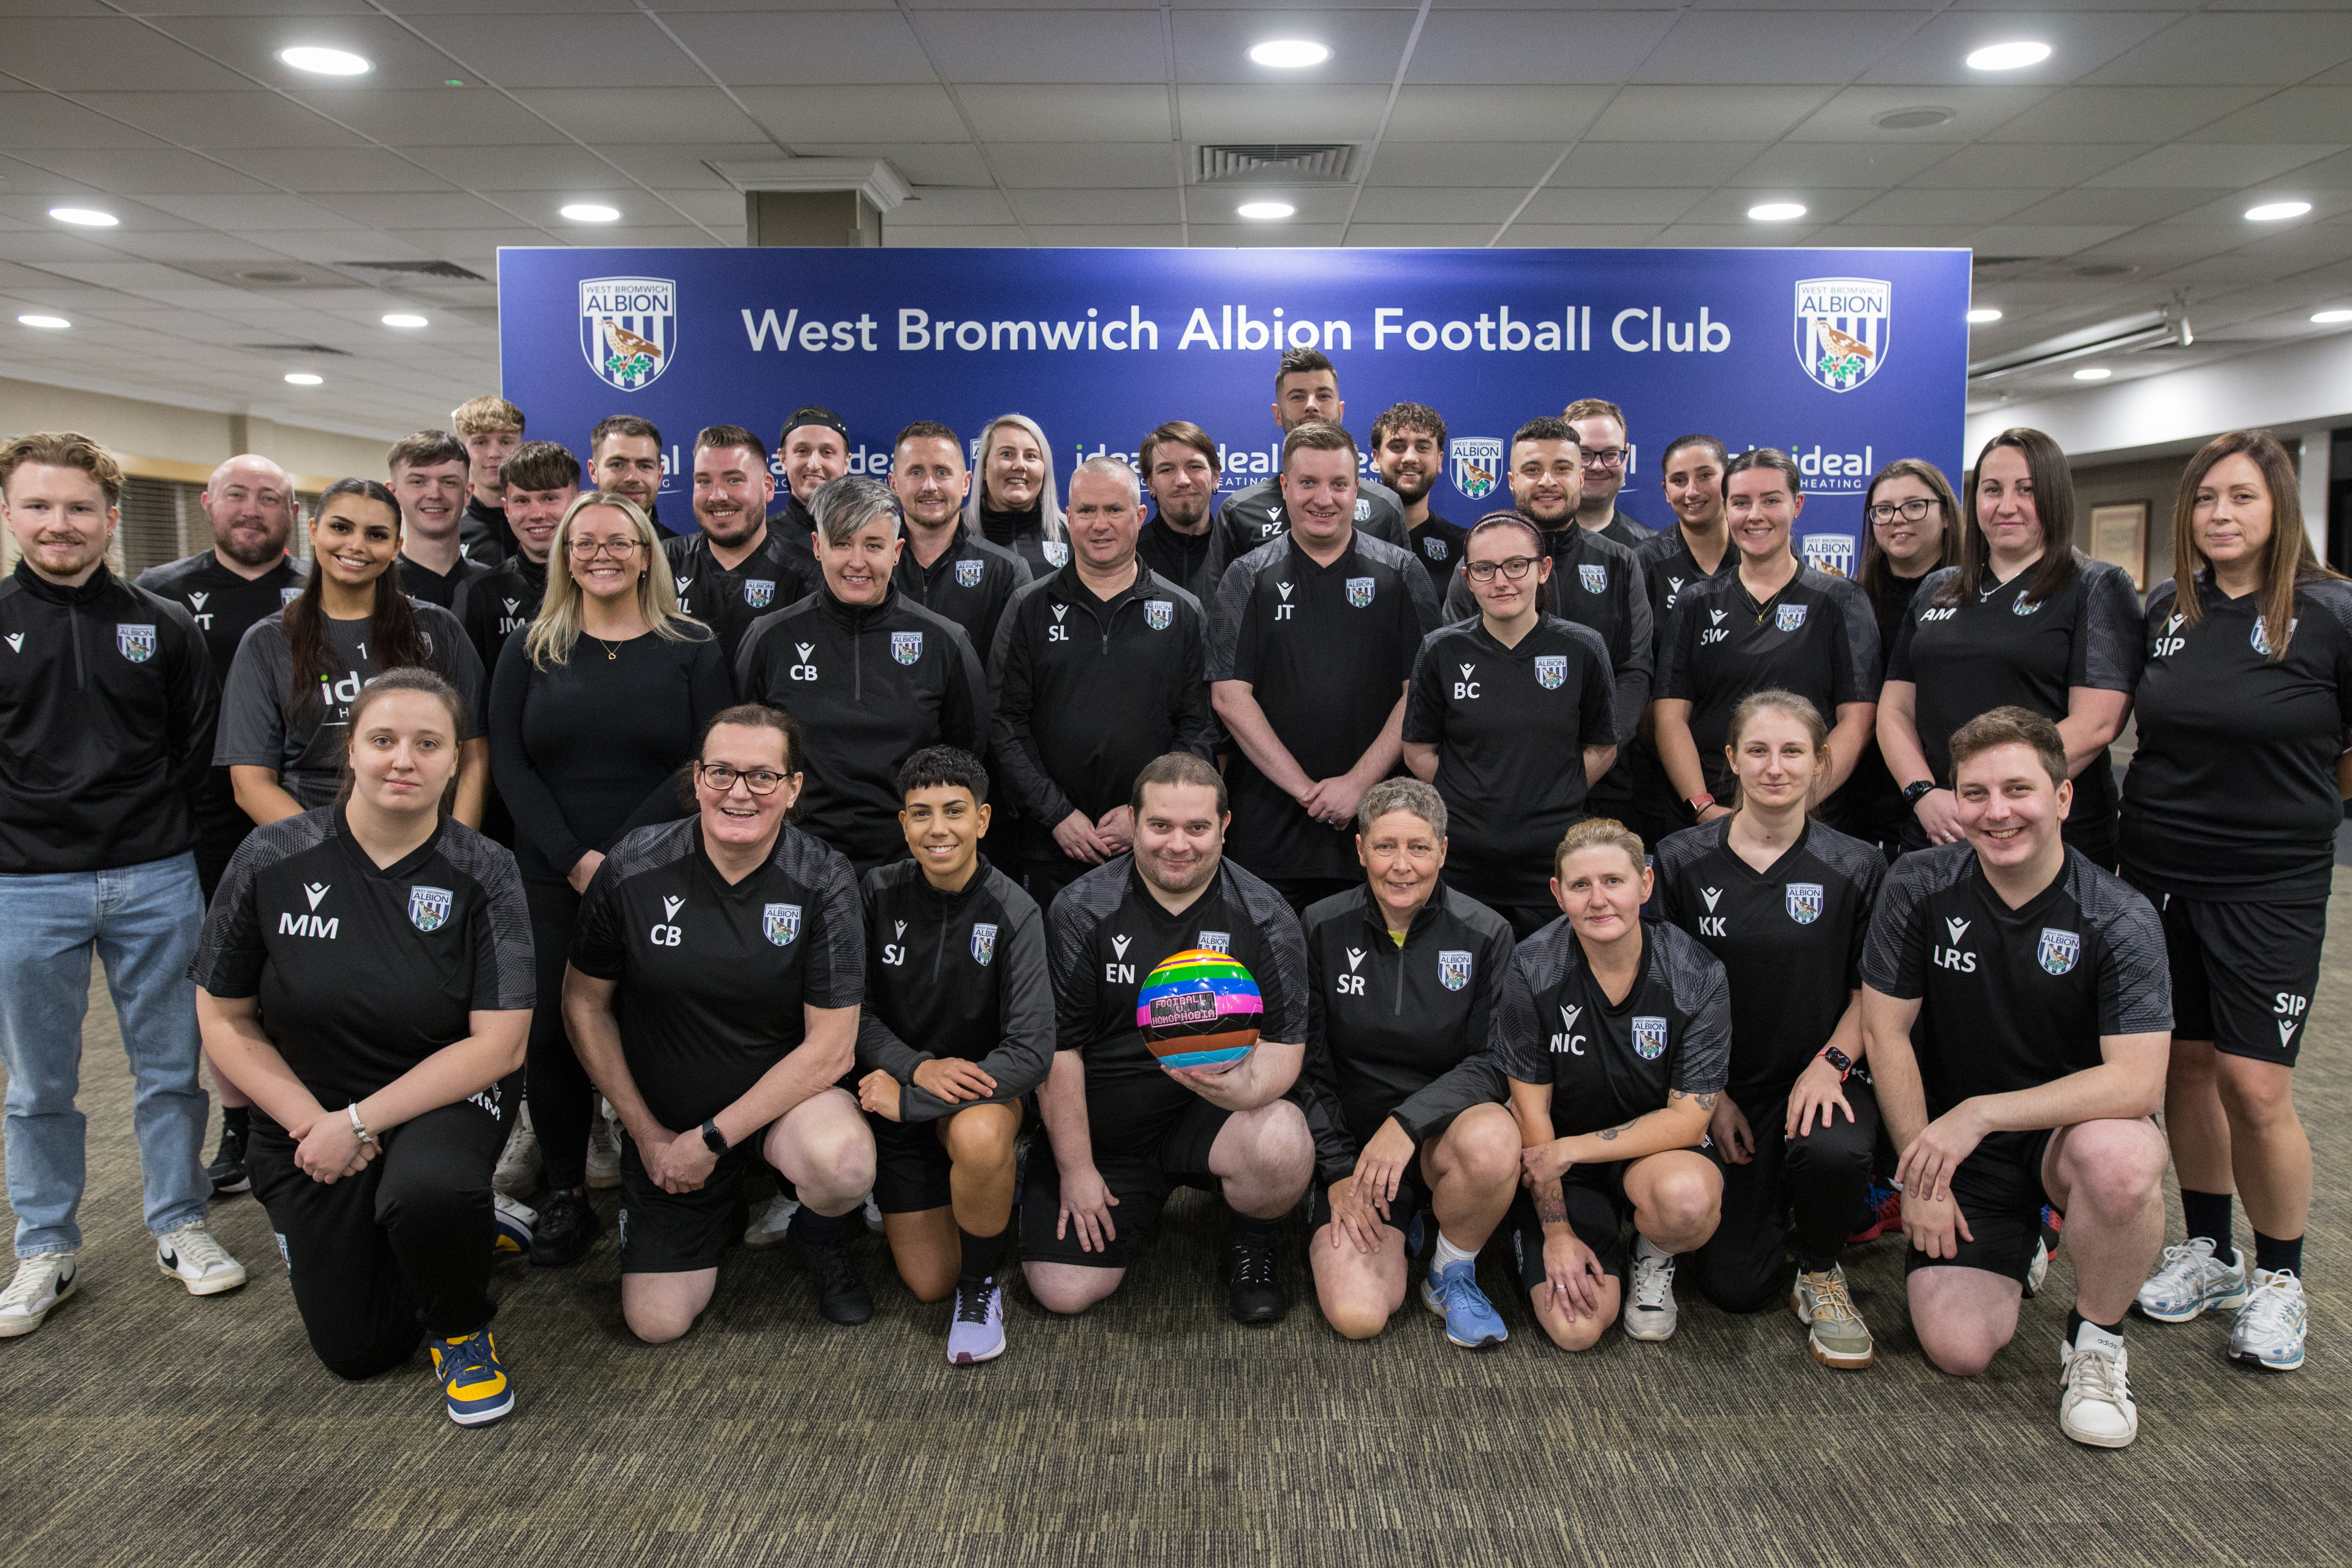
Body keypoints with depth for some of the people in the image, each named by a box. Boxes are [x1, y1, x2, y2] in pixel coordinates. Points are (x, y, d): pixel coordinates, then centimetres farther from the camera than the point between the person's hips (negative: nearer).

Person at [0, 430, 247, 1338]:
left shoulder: (164, 628, 4)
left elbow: (199, 749, 9)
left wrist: (165, 834, 3)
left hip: (156, 883, 1)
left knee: (171, 1069, 9)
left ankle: (180, 1227, 24)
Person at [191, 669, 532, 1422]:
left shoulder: (483, 872, -15)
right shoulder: (274, 858, -12)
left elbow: (499, 1044, -17)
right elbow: (224, 1021, -4)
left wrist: (359, 1123, -21)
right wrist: (312, 1125, -14)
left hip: (445, 1099, -2)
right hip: (308, 1117, 2)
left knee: (427, 1187, -37)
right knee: (356, 1351, 6)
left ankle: (462, 1333, -4)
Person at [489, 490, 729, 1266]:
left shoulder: (692, 650, 4)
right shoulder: (530, 650, 11)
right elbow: (510, 763, 3)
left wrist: (620, 858, -13)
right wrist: (573, 859, -11)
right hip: (552, 877, 2)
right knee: (554, 1029, -1)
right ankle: (565, 1195, 14)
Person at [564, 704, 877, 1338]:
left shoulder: (823, 881, -16)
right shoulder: (634, 869, -13)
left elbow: (832, 1047, -16)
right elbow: (585, 1004, 0)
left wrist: (713, 1139, -18)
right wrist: (646, 1132, -4)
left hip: (786, 1093, -1)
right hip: (665, 1116, 2)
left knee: (843, 1162, -35)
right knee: (657, 1322, -4)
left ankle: (819, 1238, 3)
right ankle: (725, 1206, 28)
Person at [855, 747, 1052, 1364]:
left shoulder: (1013, 912, -19)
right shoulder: (880, 894, -11)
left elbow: (1032, 1052, -25)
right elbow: (853, 1012, -5)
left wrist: (907, 1099, -25)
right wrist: (917, 1066, -22)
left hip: (983, 1086, -2)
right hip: (898, 1089, 2)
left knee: (979, 1136, -39)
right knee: (928, 1283, 1)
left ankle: (982, 1280, -10)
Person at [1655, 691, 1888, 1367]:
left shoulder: (1856, 867, -2)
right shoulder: (1682, 861, -2)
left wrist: (1831, 1063, -14)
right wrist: (1708, 1092, -4)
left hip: (1818, 1077, 0)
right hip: (1722, 1087, 0)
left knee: (1834, 1151, -36)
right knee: (1735, 1286, -8)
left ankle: (1820, 1271, 0)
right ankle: (1764, 1202, 30)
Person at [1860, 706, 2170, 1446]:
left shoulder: (2121, 920, -15)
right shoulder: (1920, 885, -11)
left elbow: (2138, 1081, -22)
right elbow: (1886, 1030, -6)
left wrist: (1979, 1113, -28)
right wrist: (1921, 1175, -7)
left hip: (2070, 1126, -1)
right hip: (1955, 1143, 1)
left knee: (2122, 1161, -38)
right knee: (1958, 1348, -13)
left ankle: (2096, 1340, -7)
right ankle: (2013, 1246, 24)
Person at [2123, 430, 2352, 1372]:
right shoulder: (2164, 609, 5)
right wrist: (2161, 805, 10)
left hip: (2271, 884, -4)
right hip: (2158, 872, 4)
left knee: (2254, 1086, -4)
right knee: (2185, 1063, 11)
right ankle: (2206, 1250, 28)